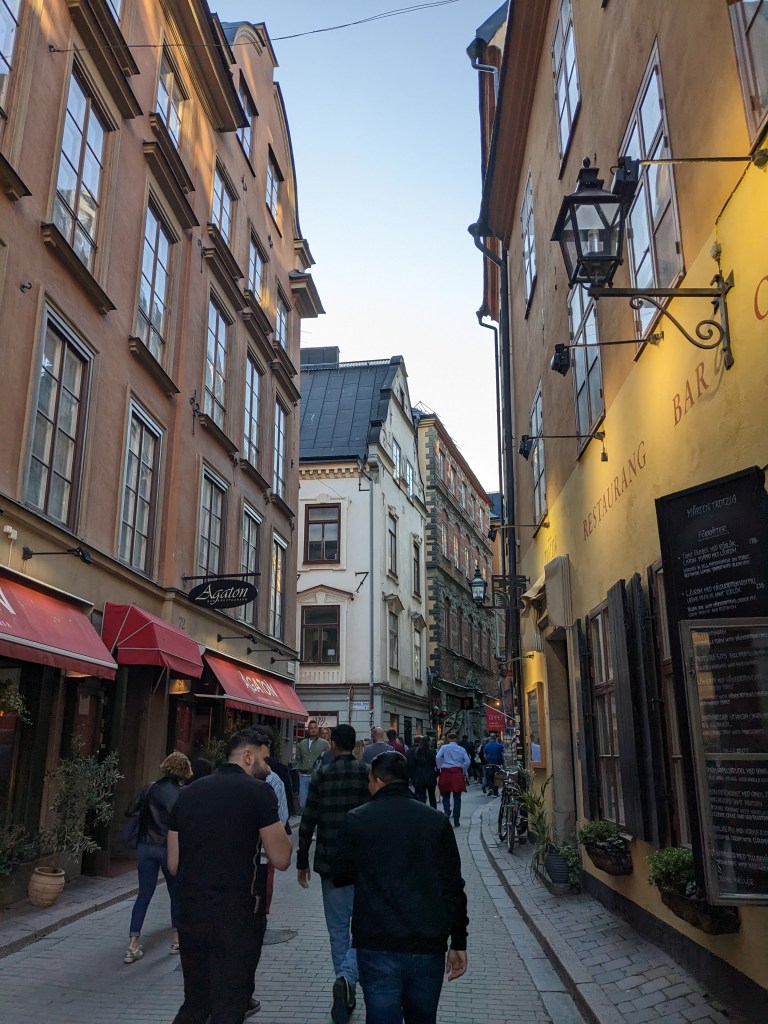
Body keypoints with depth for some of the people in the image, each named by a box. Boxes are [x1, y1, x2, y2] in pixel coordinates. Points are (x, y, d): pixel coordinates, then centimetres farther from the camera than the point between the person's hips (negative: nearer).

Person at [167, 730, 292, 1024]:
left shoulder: (188, 793, 8)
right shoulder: (258, 792, -10)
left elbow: (173, 864, 11)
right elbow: (281, 859, -10)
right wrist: (273, 823, 5)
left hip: (190, 912, 6)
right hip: (236, 915, -6)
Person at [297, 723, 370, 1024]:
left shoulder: (321, 776, -5)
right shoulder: (368, 774, -5)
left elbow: (307, 822, -4)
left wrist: (302, 861, 6)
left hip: (330, 863, 1)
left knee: (338, 927, 14)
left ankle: (345, 988, 19)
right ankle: (347, 977, -13)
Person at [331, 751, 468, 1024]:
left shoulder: (356, 820, -4)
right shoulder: (436, 821, 0)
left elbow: (340, 876, 6)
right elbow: (453, 886, 1)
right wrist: (459, 942, 8)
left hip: (376, 945, -2)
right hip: (428, 944, 3)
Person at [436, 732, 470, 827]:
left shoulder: (444, 747, 3)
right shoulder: (461, 749, 8)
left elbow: (438, 757, -10)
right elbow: (467, 761, -1)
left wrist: (440, 767, 3)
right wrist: (463, 770, 11)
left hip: (446, 773, -1)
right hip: (458, 774, 1)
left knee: (446, 797, 9)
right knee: (457, 799, 8)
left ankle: (447, 811, -18)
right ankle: (456, 821, 9)